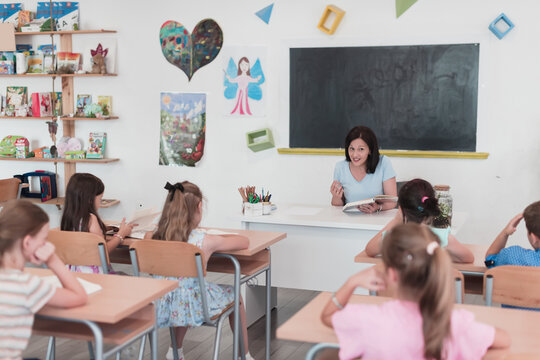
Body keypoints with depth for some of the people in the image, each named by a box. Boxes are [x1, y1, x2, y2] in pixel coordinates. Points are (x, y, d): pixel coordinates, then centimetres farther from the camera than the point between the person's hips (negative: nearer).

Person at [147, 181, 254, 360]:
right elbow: (244, 242, -6)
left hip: (162, 308, 5)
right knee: (233, 293, 26)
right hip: (194, 308, -4)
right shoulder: (206, 241, -20)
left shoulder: (153, 238, -9)